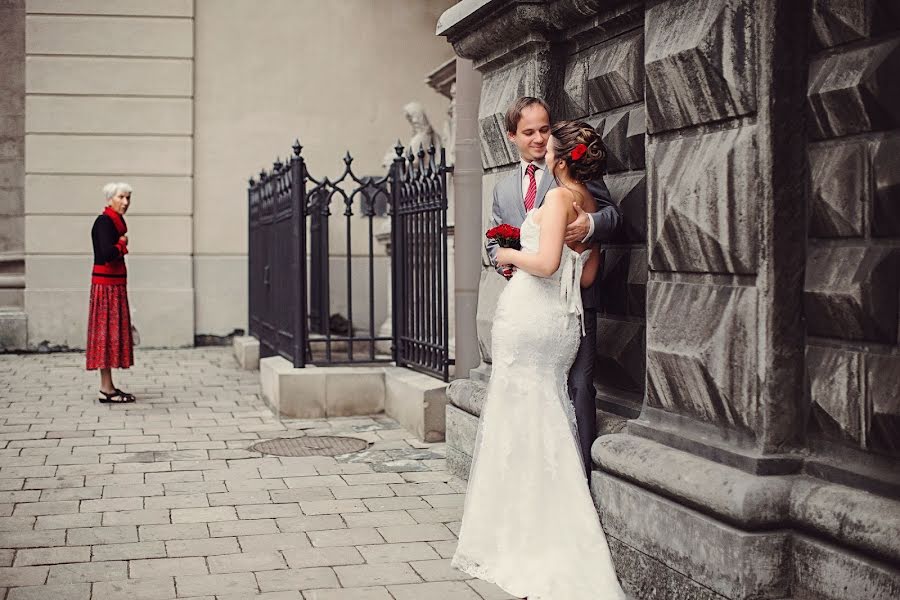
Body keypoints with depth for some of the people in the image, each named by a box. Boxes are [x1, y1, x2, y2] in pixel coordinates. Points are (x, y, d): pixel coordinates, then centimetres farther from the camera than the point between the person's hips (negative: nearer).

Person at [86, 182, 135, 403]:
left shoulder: (115, 221, 16)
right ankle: (106, 390, -5)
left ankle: (108, 386, 15)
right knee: (107, 331, -8)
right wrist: (122, 245, -9)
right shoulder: (104, 222, -14)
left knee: (113, 332, 10)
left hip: (115, 283, 10)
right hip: (106, 284, -10)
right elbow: (107, 253, -27)